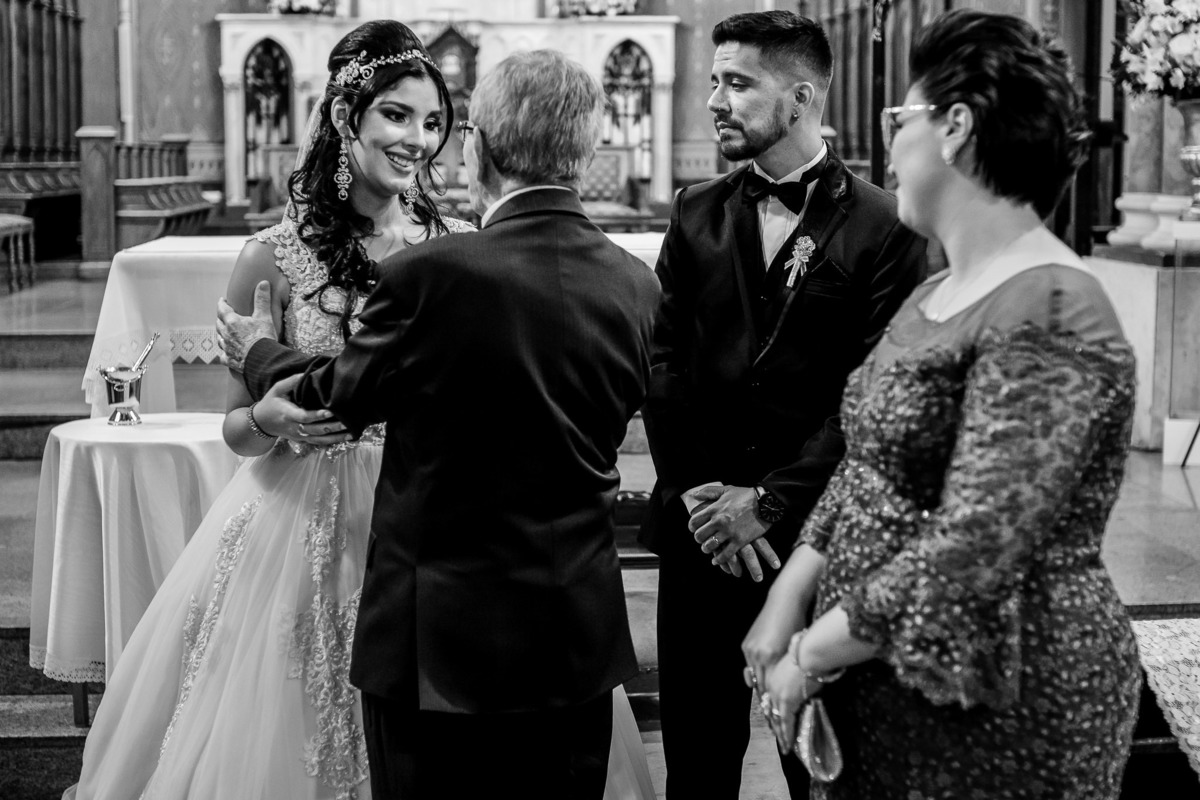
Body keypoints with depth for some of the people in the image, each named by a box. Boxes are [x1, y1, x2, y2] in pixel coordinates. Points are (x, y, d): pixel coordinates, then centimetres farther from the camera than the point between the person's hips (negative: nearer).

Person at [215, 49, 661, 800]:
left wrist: (259, 350, 19)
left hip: (446, 640, -4)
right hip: (582, 636, 5)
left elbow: (336, 396, -2)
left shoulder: (431, 275, -18)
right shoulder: (636, 285, -3)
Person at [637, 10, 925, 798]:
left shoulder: (884, 226, -6)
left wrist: (770, 503, -13)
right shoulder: (696, 214, 8)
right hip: (699, 527, 4)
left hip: (815, 531, -3)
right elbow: (665, 363, 5)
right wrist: (694, 494, -6)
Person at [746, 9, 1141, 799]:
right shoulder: (935, 296, 10)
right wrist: (782, 609, 0)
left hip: (999, 705, -8)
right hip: (881, 689, 8)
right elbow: (865, 472, 13)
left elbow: (970, 552, -26)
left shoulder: (1050, 318, -21)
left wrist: (813, 653, -16)